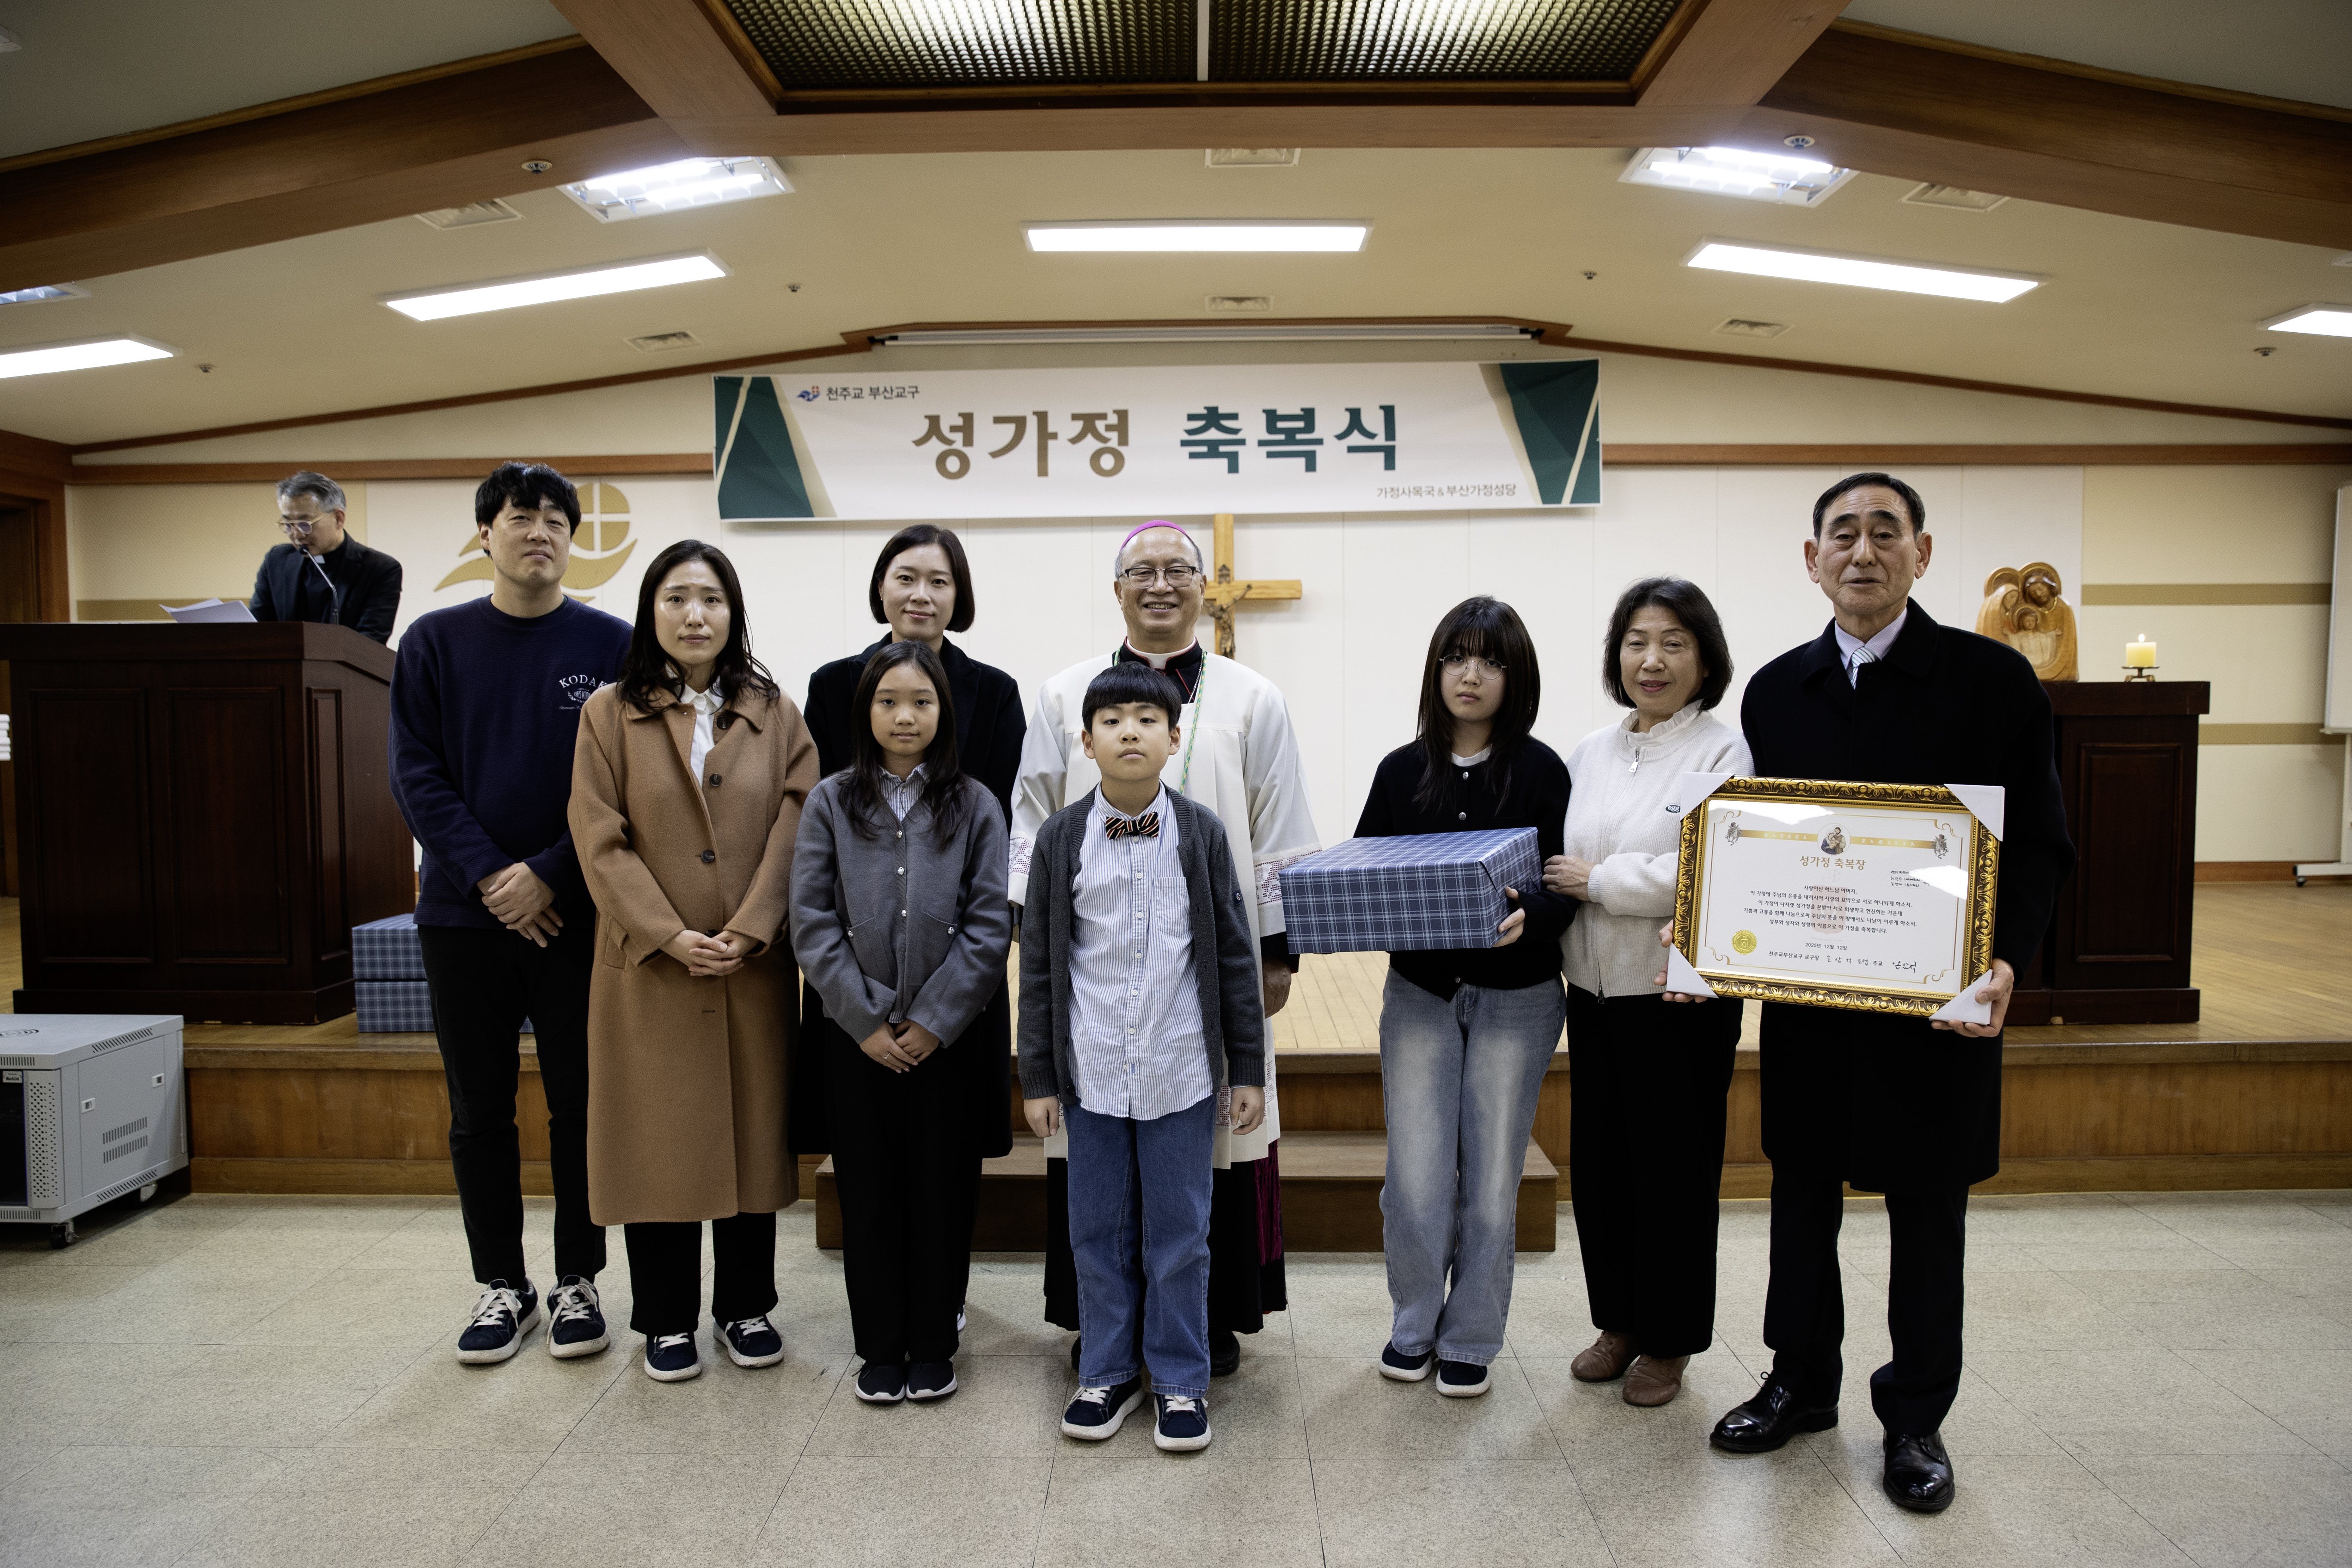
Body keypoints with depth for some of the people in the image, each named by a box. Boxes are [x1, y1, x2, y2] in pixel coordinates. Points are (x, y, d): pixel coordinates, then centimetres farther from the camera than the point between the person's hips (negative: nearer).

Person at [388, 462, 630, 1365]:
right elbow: (417, 776, -1)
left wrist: (548, 875, -13)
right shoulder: (435, 643, 4)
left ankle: (578, 1282, 21)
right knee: (480, 1110, 10)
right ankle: (501, 1284, 24)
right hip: (464, 913, 2)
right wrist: (487, 875, -13)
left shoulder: (611, 646, 0)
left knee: (581, 1105, 6)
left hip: (577, 914, -1)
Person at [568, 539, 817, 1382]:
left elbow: (793, 828, -2)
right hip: (650, 967, -1)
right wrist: (669, 935, -13)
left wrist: (750, 931, -13)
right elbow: (601, 841, -4)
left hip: (754, 966, 2)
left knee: (752, 1127, 9)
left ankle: (746, 1304, 25)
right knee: (658, 1137, 6)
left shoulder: (774, 714, 6)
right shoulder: (610, 713, 3)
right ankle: (666, 1319, 21)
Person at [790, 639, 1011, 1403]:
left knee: (944, 1190, 8)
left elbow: (990, 924, -5)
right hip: (860, 1037, 1)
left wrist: (934, 1019, -10)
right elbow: (812, 922, -3)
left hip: (951, 1036, -1)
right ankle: (882, 1349, 25)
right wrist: (866, 1020, -8)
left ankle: (933, 1348, 24)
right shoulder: (831, 803, 1)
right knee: (869, 1192, 9)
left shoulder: (975, 806, -1)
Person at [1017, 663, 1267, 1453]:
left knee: (1180, 1237, 9)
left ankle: (1180, 1381, 27)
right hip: (1091, 1075, 1)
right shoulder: (1059, 838, -1)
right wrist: (1037, 1077, 3)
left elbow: (1235, 956, 1)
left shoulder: (1201, 833, -3)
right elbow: (1040, 965, 3)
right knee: (1099, 1233, 13)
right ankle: (1108, 1373, 32)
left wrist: (1247, 1069, 1)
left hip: (1181, 1072, -1)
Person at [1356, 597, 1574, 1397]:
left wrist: (1528, 916, -27)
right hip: (1419, 993, 2)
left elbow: (1566, 886, -7)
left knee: (1491, 1180, 7)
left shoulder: (1542, 771, -4)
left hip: (1516, 998, -1)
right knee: (1416, 1180, 1)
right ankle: (1413, 1323, 26)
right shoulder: (1401, 771, 3)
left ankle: (1470, 1338, 27)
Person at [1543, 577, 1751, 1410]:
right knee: (1598, 1161, 13)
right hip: (1595, 991, 6)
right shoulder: (1590, 753, 10)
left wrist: (1600, 880, -16)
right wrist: (1545, 891, -2)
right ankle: (1617, 1320, 32)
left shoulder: (1724, 753, -9)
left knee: (1673, 1168, 7)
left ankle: (1668, 1341, 25)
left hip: (1682, 996, -5)